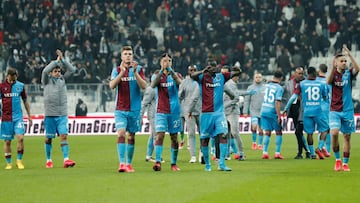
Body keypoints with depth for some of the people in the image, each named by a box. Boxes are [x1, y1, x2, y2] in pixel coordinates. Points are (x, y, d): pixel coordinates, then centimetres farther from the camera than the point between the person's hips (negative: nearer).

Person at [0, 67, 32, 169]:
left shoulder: (20, 86, 4)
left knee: (20, 138, -14)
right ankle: (8, 163, 13)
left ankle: (19, 160, 0)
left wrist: (29, 115, 16)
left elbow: (25, 101, 14)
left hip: (18, 117, 0)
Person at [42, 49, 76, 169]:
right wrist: (56, 61, -8)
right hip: (50, 114, -2)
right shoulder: (47, 80, 4)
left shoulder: (62, 79, 13)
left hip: (62, 114, 2)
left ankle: (66, 160, -14)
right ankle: (48, 161, 15)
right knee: (49, 138, 4)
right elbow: (45, 71, -14)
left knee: (64, 136, -9)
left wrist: (62, 60, -1)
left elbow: (71, 70, 8)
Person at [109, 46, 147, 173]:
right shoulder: (117, 70, 4)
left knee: (131, 137, 6)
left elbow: (144, 86, -9)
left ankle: (129, 164, 14)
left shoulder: (138, 69, 3)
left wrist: (135, 72, -20)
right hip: (120, 109, -1)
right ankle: (121, 163, -19)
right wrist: (122, 72, -20)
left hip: (134, 109, 1)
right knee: (121, 134, -14)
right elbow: (112, 86, -10)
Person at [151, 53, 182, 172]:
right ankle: (158, 162, -22)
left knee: (174, 138, 5)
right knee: (159, 135, -14)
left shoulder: (175, 75, 5)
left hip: (174, 111, 1)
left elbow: (179, 82, -18)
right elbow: (153, 85, -16)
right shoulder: (157, 76, 6)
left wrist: (170, 71, -30)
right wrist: (162, 71, -26)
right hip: (161, 111, -1)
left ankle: (174, 163, 14)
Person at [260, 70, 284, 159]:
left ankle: (265, 152, 1)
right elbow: (277, 102, -17)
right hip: (273, 112, -5)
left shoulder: (267, 85, 8)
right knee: (278, 133, 8)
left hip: (263, 111, 5)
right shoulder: (279, 88, -10)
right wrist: (279, 116, -17)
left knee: (267, 133, 8)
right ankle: (277, 153, 4)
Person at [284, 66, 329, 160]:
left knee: (309, 132, 9)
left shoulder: (302, 84, 1)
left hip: (307, 111, 1)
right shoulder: (321, 84, 2)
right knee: (324, 129, 11)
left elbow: (294, 97, -4)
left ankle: (312, 153, 10)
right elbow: (325, 98, 12)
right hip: (318, 110, -1)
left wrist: (286, 109, 2)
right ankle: (319, 148, -6)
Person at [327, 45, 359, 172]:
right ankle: (337, 159, -3)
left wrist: (349, 55, -29)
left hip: (347, 110, 2)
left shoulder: (348, 74, 1)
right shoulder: (334, 74, -2)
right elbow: (328, 81, -24)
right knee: (334, 133, -20)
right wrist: (332, 67, -39)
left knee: (347, 136, 5)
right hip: (334, 110, -2)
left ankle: (345, 163, 14)